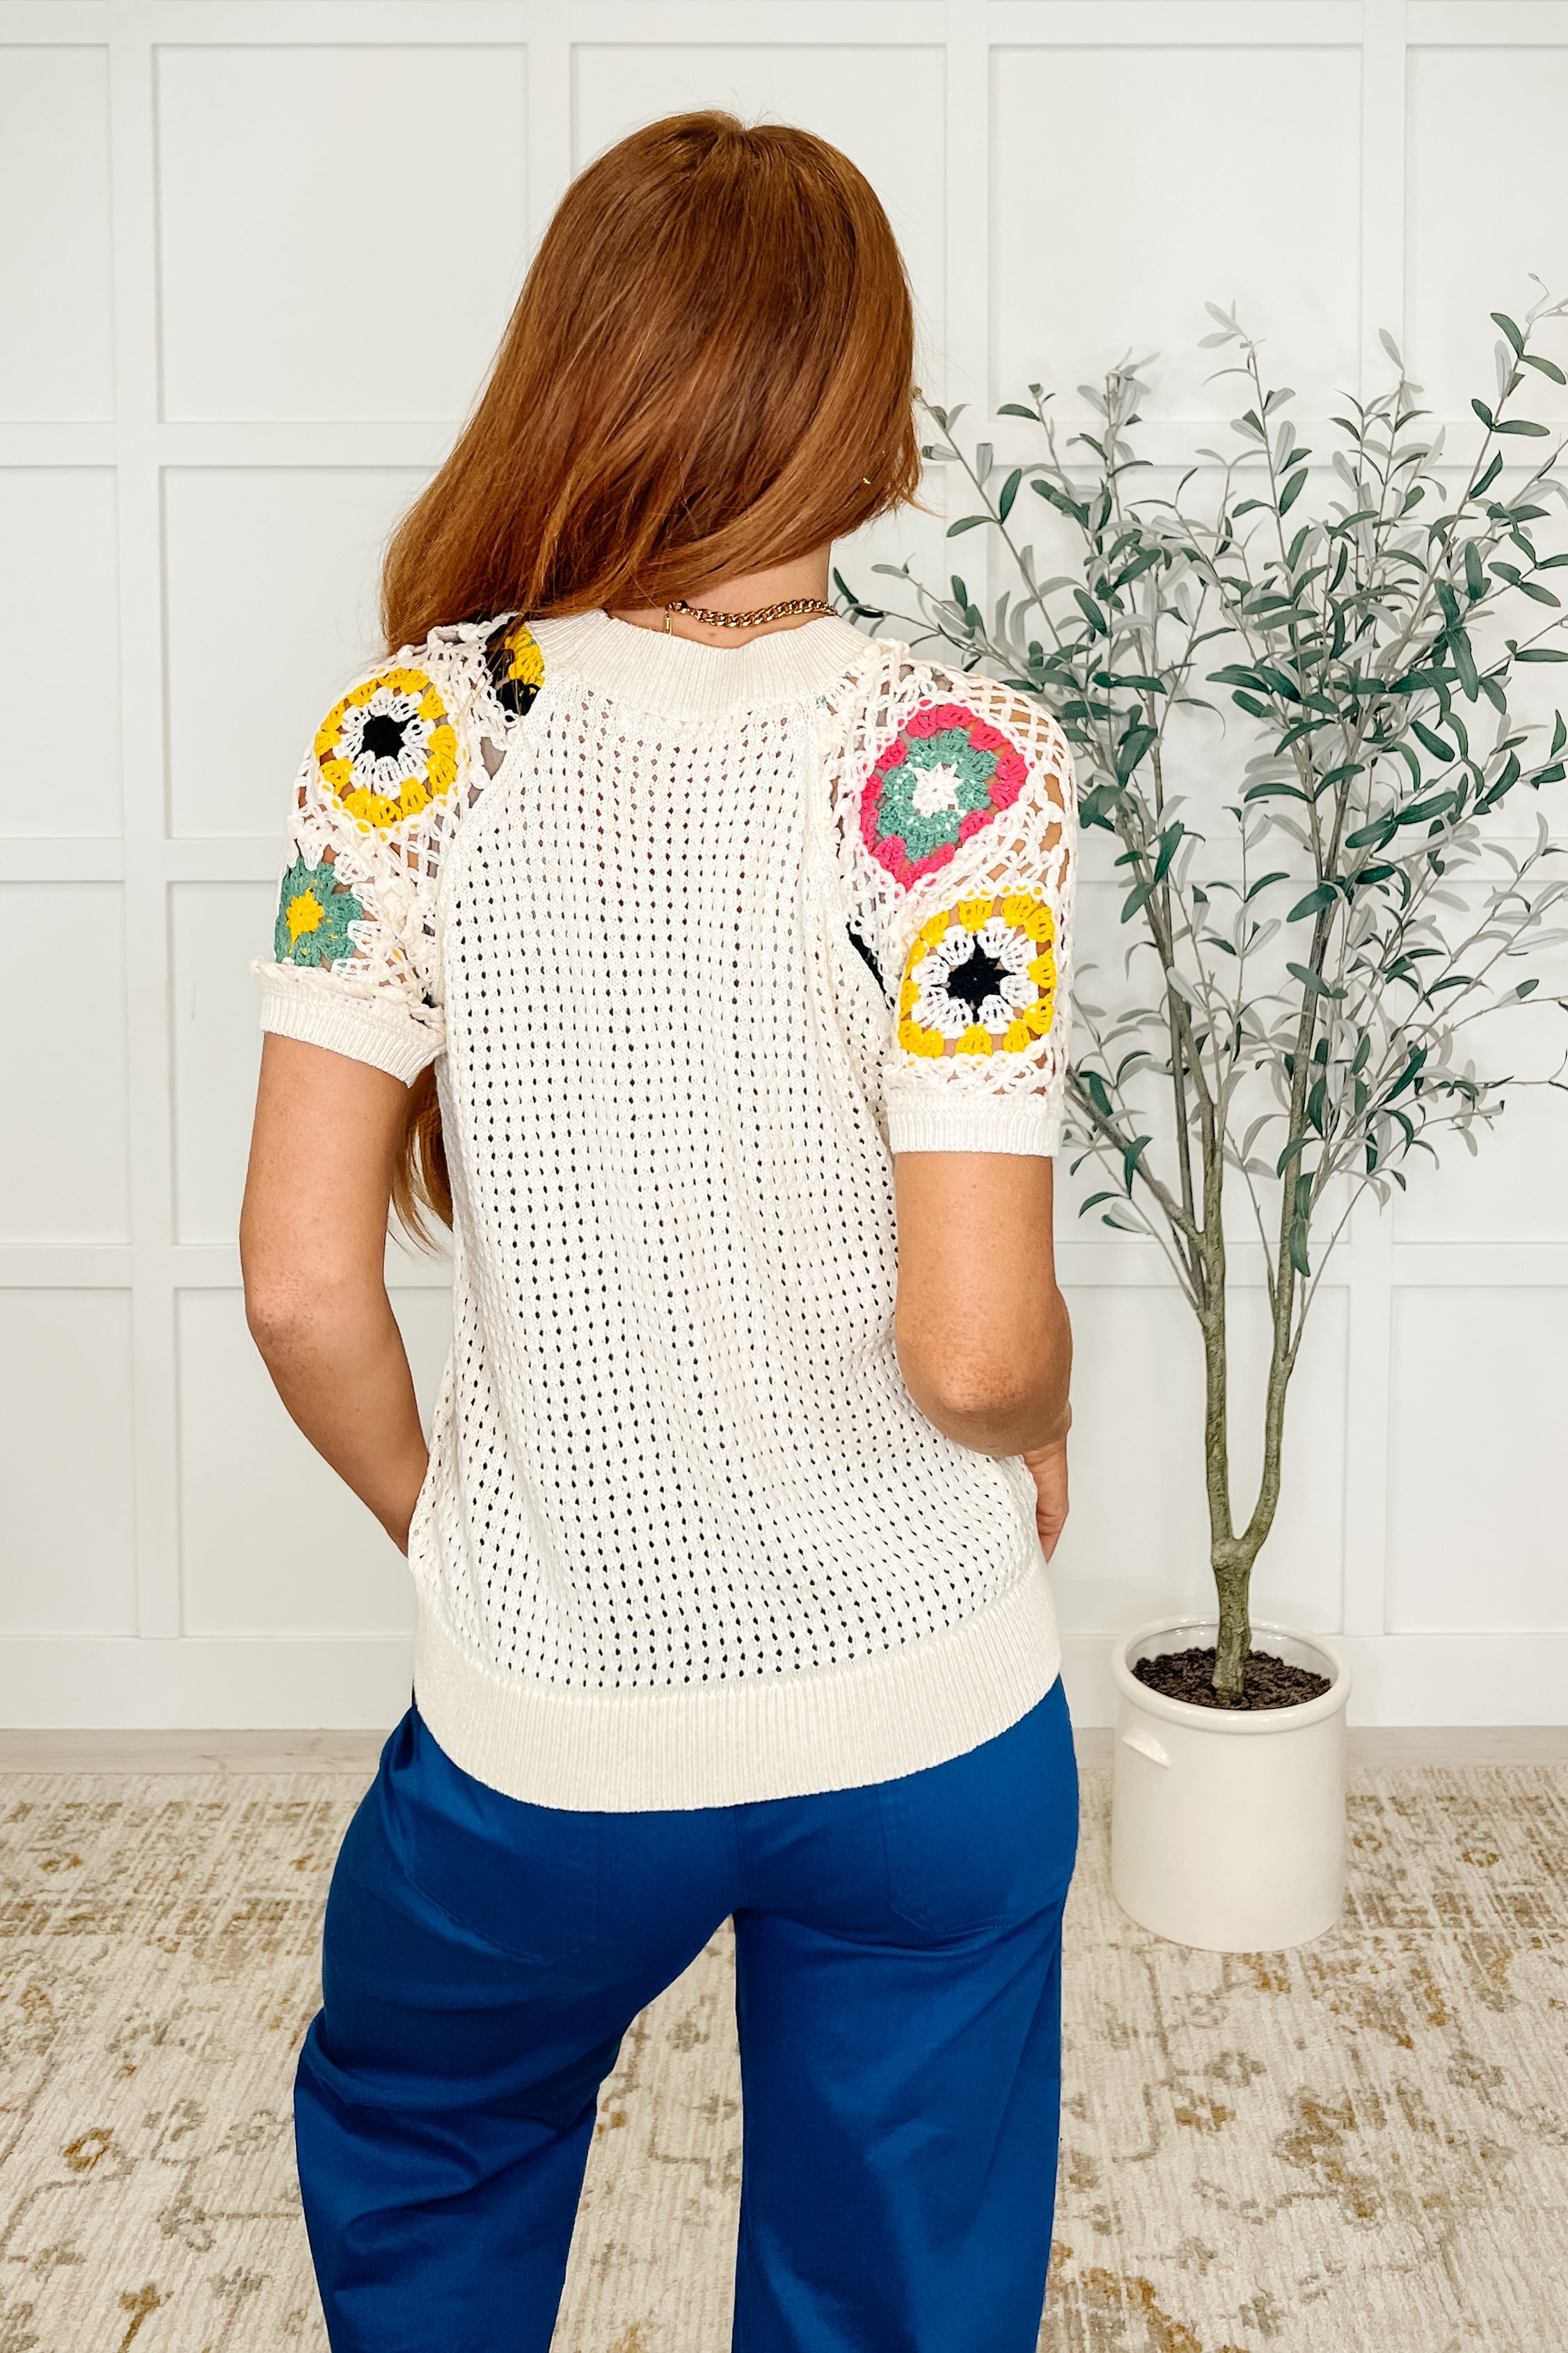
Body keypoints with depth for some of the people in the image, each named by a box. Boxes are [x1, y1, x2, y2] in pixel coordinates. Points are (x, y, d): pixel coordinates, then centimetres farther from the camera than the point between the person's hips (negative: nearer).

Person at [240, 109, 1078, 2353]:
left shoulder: (413, 744, -12)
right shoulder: (956, 767, -17)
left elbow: (303, 1288, -10)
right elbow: (975, 1347, -20)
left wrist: (443, 1522, 9)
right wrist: (1043, 1436, 3)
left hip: (546, 1731, 1)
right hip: (927, 1727, 0)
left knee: (415, 2162, 33)